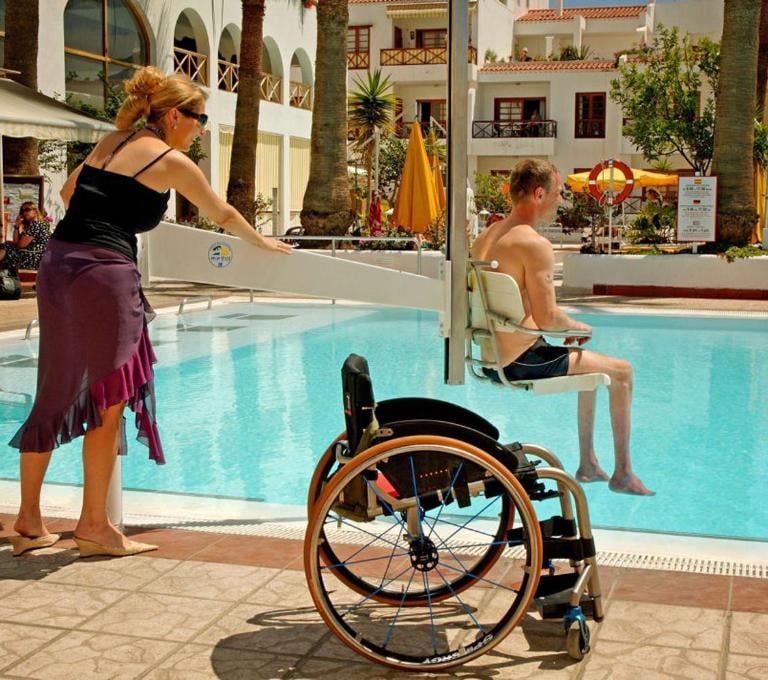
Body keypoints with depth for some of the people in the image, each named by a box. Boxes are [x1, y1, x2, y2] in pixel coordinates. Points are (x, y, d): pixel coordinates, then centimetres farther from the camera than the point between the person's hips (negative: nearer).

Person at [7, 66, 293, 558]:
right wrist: (263, 243, 31)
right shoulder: (173, 161, 0)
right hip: (103, 273, -8)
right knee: (110, 398, 2)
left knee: (55, 394, 13)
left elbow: (69, 193, 28)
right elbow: (223, 215, 14)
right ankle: (95, 524, 9)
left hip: (57, 263, 8)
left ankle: (29, 521, 21)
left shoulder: (111, 142, 18)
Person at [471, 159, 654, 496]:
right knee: (622, 371, 8)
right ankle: (623, 473, 19)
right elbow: (547, 319, -26)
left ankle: (588, 464, 38)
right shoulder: (535, 244, -20)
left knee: (589, 365, 31)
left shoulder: (485, 237, 9)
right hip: (521, 363, -9)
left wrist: (567, 326, 17)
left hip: (492, 359, 9)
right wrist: (578, 327, -4)